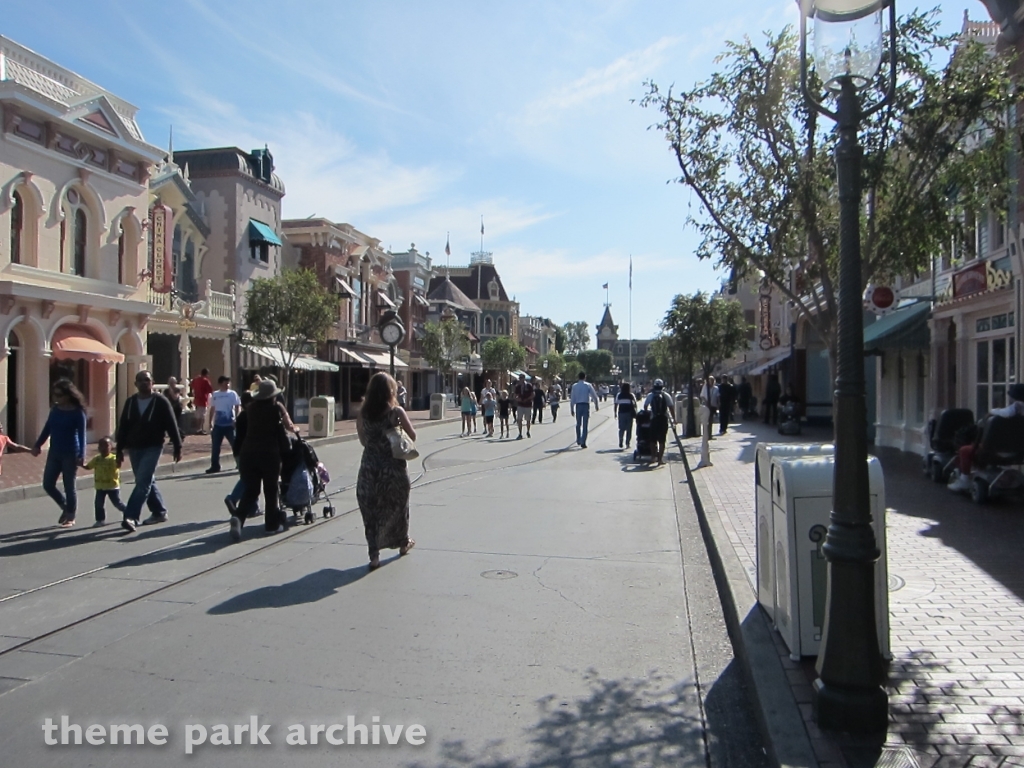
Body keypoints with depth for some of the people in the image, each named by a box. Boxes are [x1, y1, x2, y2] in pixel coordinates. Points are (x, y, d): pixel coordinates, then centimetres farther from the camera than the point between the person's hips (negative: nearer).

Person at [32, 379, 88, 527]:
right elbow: (47, 428, 15)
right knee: (48, 484, 7)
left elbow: (81, 435, -13)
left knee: (69, 486, 2)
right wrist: (37, 445, 18)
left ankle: (70, 517, 15)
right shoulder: (55, 409, 4)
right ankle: (66, 507, 29)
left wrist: (81, 455, -19)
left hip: (70, 454, -6)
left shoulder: (77, 412, -12)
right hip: (54, 453, 6)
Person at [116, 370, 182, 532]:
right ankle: (159, 512, 25)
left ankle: (131, 517, -16)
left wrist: (177, 447, -6)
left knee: (142, 482, -12)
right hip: (134, 448, 6)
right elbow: (123, 426, 10)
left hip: (152, 447, -6)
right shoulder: (130, 402, 8)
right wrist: (120, 449, 8)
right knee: (146, 482, 13)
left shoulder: (160, 401, -6)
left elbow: (171, 425, -5)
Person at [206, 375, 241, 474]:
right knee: (215, 446, 5)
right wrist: (210, 422, 11)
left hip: (230, 424, -3)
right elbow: (212, 409, 14)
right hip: (218, 424, 3)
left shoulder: (232, 394, -2)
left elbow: (237, 407, -5)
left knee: (235, 444, 1)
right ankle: (215, 466, 14)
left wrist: (237, 420, -14)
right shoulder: (215, 395, 8)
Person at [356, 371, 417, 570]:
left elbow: (363, 440, 8)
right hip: (394, 468, -1)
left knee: (371, 510, 8)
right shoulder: (396, 412, -10)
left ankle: (374, 555, 5)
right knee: (398, 506, 19)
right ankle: (403, 543, 39)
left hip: (369, 469, 1)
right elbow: (412, 436, -3)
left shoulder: (362, 414, -2)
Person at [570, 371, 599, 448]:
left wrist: (572, 409, 8)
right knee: (585, 425, 0)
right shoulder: (588, 385, -2)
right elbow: (594, 396, -1)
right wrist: (596, 406, 12)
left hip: (578, 406, 2)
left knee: (578, 424, 18)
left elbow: (572, 399, 2)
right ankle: (583, 442, -6)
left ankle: (578, 441, 29)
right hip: (586, 405, -2)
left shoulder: (574, 386, 3)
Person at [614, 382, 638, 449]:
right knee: (629, 429, 7)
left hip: (621, 413, 1)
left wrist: (615, 413, 7)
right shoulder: (631, 395, 0)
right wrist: (635, 412, 9)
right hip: (629, 413, -1)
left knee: (621, 428, 10)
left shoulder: (619, 395, 3)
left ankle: (620, 441, -8)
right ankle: (627, 443, 4)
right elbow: (635, 404, 0)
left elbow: (615, 404, 1)